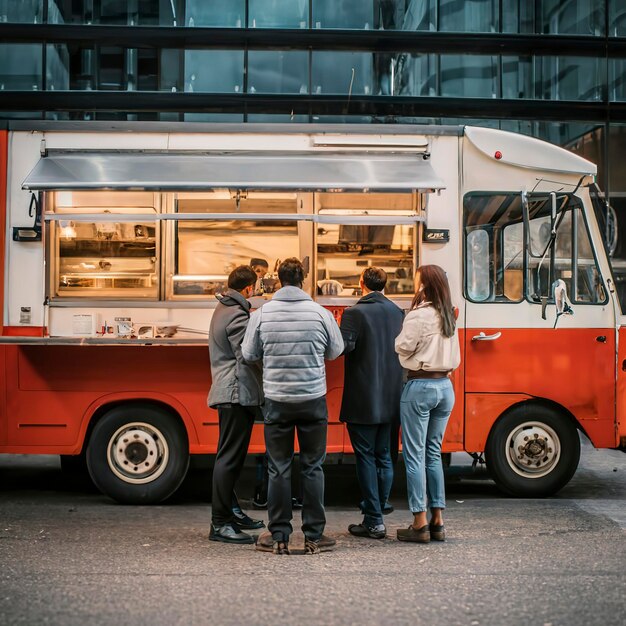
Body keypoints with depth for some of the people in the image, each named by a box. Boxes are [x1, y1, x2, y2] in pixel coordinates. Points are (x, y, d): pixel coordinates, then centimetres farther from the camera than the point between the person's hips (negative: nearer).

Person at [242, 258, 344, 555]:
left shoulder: (261, 314, -5)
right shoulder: (321, 313, -6)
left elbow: (249, 354, 4)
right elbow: (336, 351, 6)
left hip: (276, 401, 0)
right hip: (313, 399, 0)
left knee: (279, 469, 8)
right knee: (313, 467, 9)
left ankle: (279, 537, 12)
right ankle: (314, 536, 13)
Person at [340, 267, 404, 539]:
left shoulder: (354, 313, -13)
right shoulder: (397, 312, 6)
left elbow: (344, 347, -23)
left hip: (362, 401, -6)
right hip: (390, 399, 6)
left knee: (366, 458, 1)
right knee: (383, 457, 13)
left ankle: (373, 521, 4)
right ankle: (376, 514, 20)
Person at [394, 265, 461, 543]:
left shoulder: (419, 315, -14)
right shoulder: (449, 317, 10)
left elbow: (402, 347, -8)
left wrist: (404, 328, 5)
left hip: (420, 387, -7)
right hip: (445, 386, 7)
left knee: (414, 455, 0)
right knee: (433, 453, 14)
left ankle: (420, 525, 2)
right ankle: (437, 521, 16)